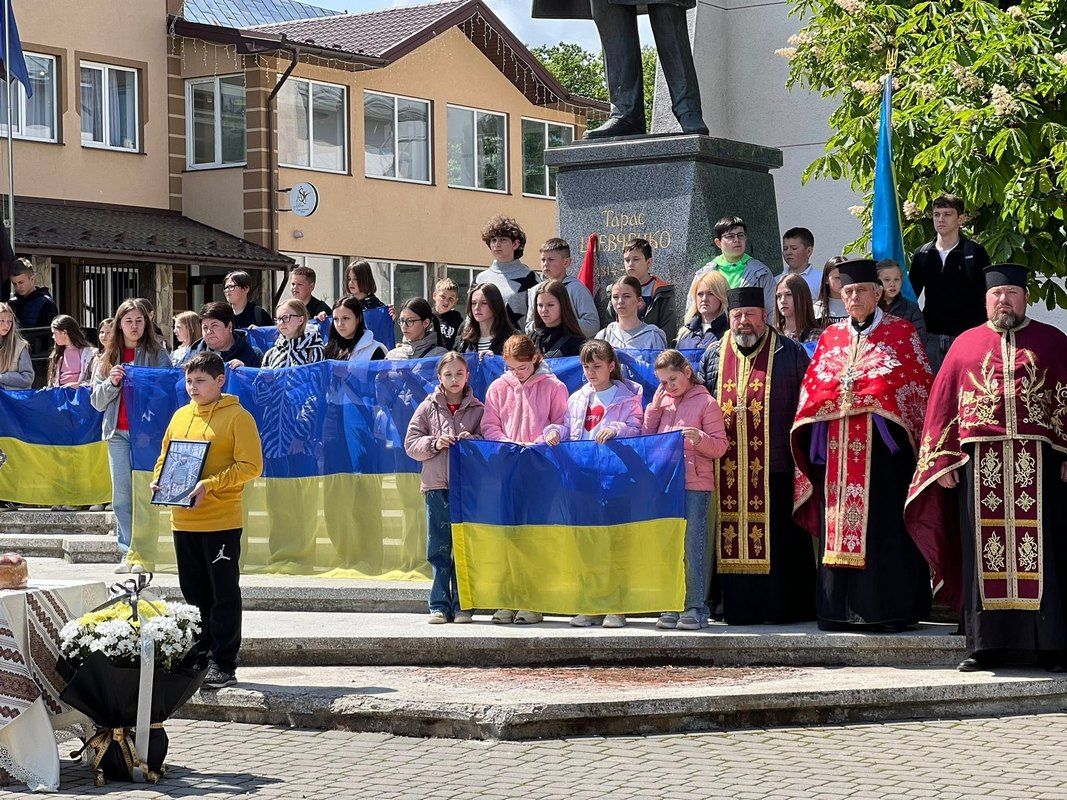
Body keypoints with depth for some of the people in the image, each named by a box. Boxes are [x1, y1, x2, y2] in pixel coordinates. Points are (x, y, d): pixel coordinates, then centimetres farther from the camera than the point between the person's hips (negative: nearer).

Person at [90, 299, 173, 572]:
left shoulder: (158, 355, 5)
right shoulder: (108, 358, 14)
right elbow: (97, 401, 12)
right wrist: (112, 383, -6)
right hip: (118, 433, 3)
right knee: (122, 495, 2)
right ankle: (129, 552, 6)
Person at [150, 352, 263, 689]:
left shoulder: (237, 417, -6)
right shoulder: (181, 416, 12)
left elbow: (250, 466, -12)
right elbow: (165, 457, 21)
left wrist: (209, 485, -21)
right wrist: (158, 480, 0)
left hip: (221, 521, -6)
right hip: (183, 520, 6)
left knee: (224, 595, -1)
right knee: (194, 594, 13)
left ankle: (223, 665, 3)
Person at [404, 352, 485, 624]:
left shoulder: (478, 409, 8)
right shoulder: (428, 408, 8)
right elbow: (411, 444, 7)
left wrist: (473, 441, -11)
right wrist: (434, 443, -9)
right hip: (436, 486, 0)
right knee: (439, 548, 0)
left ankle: (462, 606, 7)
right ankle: (440, 605, 4)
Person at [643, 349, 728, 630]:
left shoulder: (706, 403, -2)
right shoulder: (663, 402, 15)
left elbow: (721, 446, -4)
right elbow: (646, 438, 14)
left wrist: (700, 439, -24)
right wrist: (655, 406, 5)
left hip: (695, 486, -6)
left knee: (693, 546, -5)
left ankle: (696, 607, -1)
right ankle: (673, 606, 15)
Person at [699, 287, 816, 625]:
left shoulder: (790, 353, 6)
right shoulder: (714, 355, 15)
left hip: (775, 468, -3)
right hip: (727, 468, 3)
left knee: (777, 541, -2)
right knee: (731, 538, 2)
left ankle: (783, 607, 3)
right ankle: (737, 606, 7)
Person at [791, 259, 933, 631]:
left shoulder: (901, 332, 5)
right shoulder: (831, 336, 17)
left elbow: (918, 384, 0)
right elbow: (812, 388, 16)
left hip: (883, 444, -4)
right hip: (836, 444, 4)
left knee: (882, 527, -6)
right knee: (838, 525, 2)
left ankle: (888, 609, -3)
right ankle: (840, 610, 6)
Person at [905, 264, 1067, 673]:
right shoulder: (966, 344, 15)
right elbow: (942, 402, 12)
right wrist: (943, 460, 3)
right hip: (980, 464, 1)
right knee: (984, 551, 0)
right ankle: (986, 646, 5)